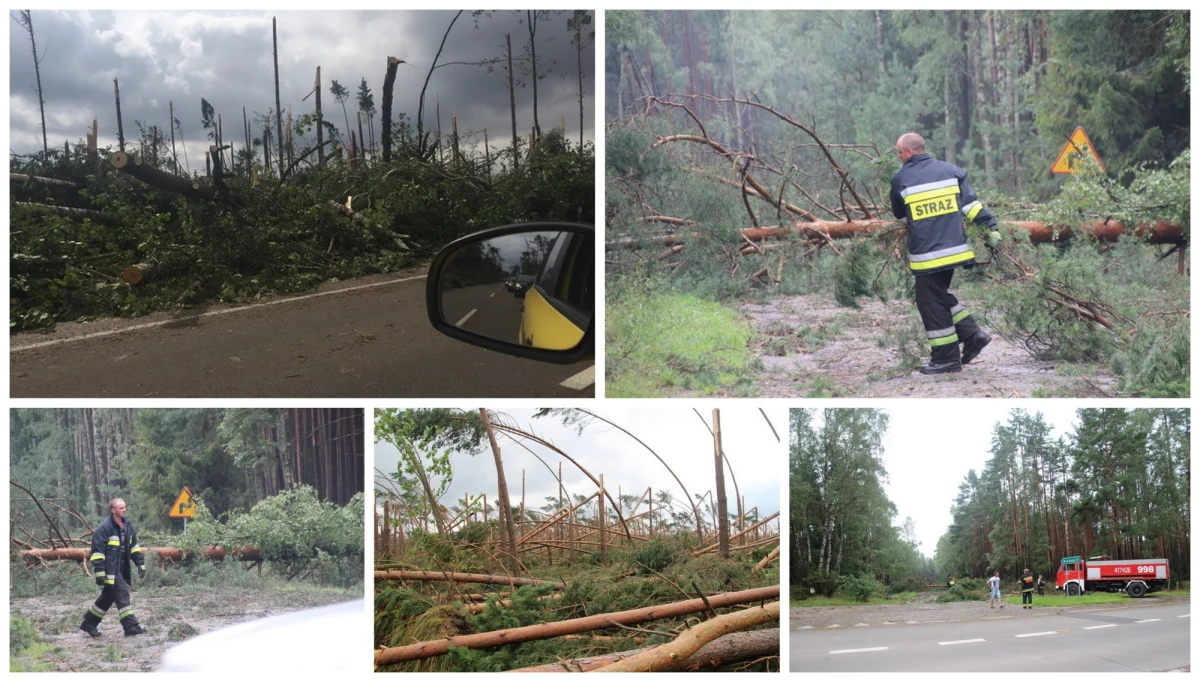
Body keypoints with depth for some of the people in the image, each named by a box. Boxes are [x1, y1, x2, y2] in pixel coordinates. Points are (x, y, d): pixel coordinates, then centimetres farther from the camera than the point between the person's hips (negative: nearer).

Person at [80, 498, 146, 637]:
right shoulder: (104, 528, -13)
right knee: (122, 596, -12)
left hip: (121, 569, 8)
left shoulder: (127, 525, 11)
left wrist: (140, 563, 11)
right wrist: (99, 572, -19)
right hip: (110, 570, -8)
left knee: (107, 598, 16)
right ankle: (131, 627, -12)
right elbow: (97, 551, -15)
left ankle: (89, 624, 29)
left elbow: (134, 546, 18)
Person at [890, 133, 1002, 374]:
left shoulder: (901, 179, -4)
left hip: (925, 253, -5)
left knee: (931, 303, 4)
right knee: (940, 294, 23)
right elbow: (971, 204, 1)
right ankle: (972, 334, 14)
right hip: (954, 248, 6)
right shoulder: (950, 170, 5)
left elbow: (899, 213, 12)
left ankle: (946, 358, 7)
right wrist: (991, 230, 3)